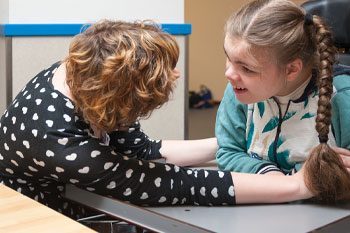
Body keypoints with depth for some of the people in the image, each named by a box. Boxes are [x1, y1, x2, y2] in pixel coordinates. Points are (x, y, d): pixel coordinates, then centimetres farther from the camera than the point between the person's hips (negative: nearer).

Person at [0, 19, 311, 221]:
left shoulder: (80, 73, -14)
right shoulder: (59, 144, -37)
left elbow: (143, 150, -3)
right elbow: (177, 184, -37)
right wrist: (299, 185, -35)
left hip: (76, 208, 7)